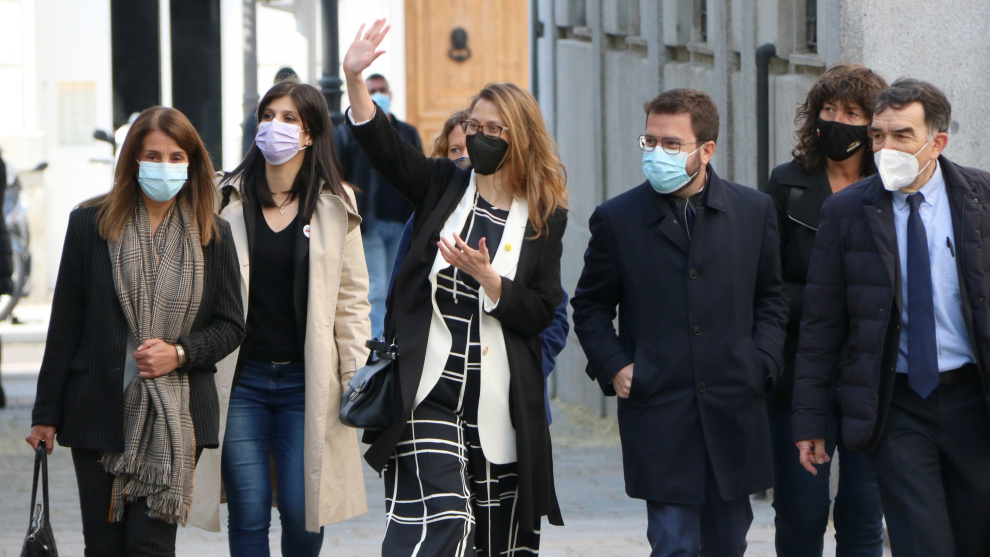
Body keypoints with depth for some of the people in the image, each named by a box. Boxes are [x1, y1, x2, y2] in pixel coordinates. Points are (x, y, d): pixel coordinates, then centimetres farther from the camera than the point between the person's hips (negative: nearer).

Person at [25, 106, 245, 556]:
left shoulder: (213, 236, 5)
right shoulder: (90, 223, 4)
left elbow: (231, 326, 9)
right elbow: (65, 324, 5)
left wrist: (179, 353, -11)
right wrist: (46, 413, 4)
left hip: (175, 417, -1)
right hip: (101, 413, 1)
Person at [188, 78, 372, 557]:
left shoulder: (334, 206, 4)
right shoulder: (227, 200, 4)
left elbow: (352, 298, 5)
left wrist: (356, 377, -2)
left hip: (306, 380, 0)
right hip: (241, 378, 0)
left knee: (302, 511, -2)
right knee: (248, 513, -1)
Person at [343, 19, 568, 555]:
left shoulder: (545, 218, 5)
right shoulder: (443, 186, 8)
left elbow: (540, 314, -1)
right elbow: (381, 143, -7)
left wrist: (485, 275, -16)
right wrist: (354, 79, -22)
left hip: (499, 405, 1)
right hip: (429, 390, -1)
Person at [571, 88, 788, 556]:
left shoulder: (754, 211, 6)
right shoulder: (616, 219, 2)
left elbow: (770, 298, 15)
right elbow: (590, 306, 11)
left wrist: (761, 361, 1)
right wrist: (612, 367, -3)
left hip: (734, 412, 2)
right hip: (658, 409, -2)